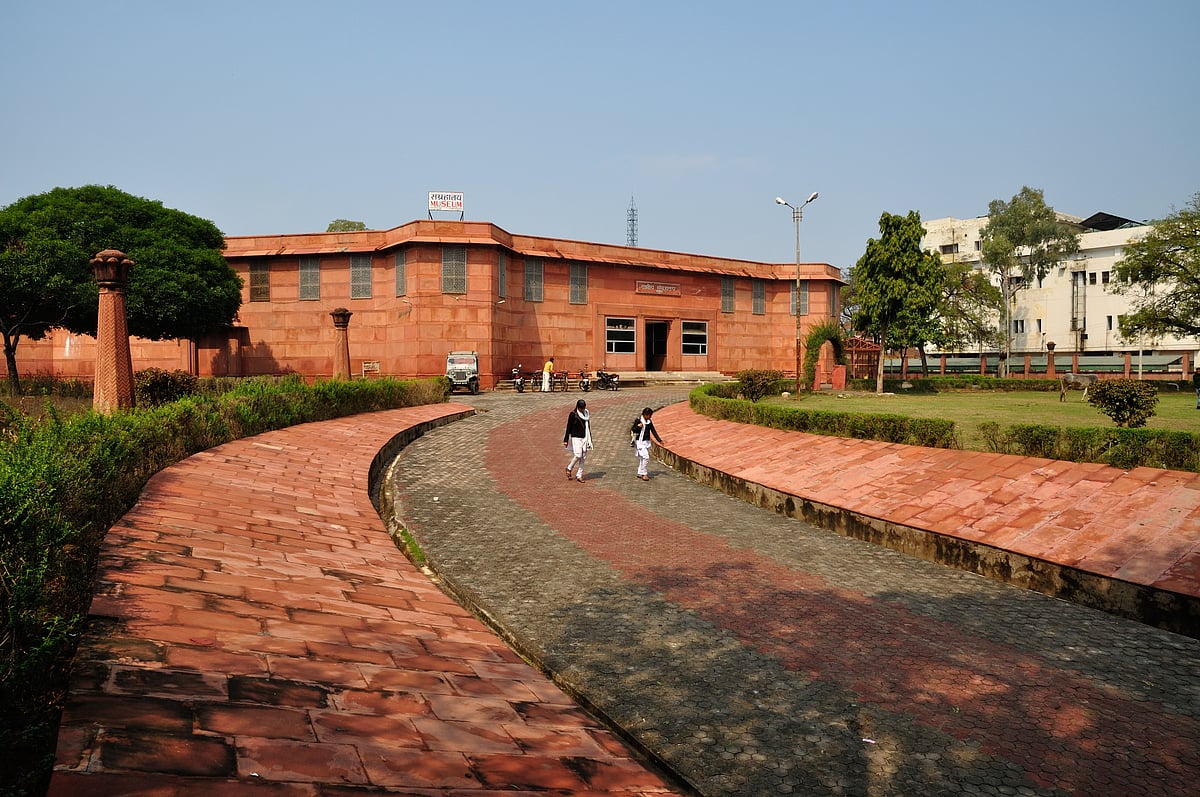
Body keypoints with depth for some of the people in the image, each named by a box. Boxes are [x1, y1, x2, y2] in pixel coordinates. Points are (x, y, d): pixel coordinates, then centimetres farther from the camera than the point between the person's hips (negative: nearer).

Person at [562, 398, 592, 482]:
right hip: (576, 438, -6)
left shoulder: (586, 413, 10)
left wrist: (590, 439, 21)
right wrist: (566, 440, -8)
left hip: (585, 438, 6)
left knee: (583, 457, 2)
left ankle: (579, 475, 8)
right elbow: (568, 427, -6)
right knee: (578, 455, -15)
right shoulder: (573, 414, -7)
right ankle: (569, 468, 11)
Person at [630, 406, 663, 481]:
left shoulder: (649, 422, 7)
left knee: (642, 458, 11)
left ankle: (640, 473, 22)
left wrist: (659, 440, 5)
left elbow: (653, 431, 10)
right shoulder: (638, 420, -10)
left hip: (647, 442, 6)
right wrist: (638, 426, -25)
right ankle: (644, 474, -7)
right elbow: (632, 430, -7)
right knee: (645, 457, -14)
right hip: (640, 442, -6)